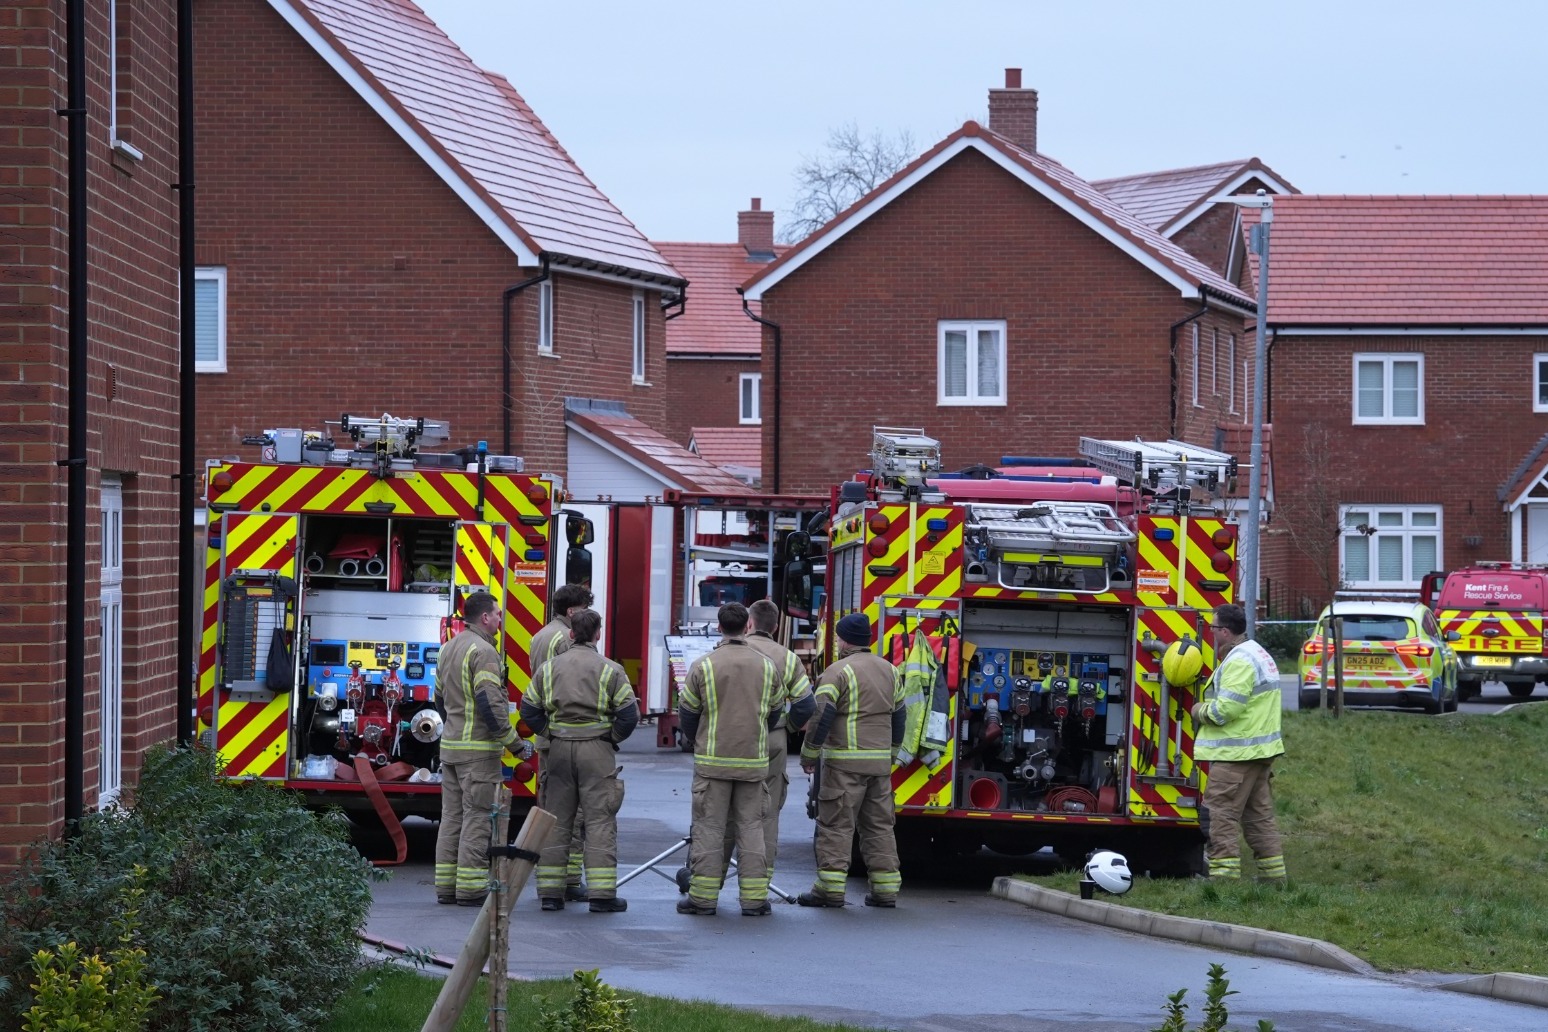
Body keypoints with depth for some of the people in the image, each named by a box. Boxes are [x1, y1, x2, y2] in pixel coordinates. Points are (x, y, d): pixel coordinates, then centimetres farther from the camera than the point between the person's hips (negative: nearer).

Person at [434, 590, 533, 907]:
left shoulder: (450, 648, 14)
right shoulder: (483, 651, -15)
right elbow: (490, 705, -21)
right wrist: (516, 744, -15)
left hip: (450, 745, 9)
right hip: (479, 749, -9)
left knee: (452, 816, 11)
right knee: (477, 818, -5)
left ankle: (446, 886, 12)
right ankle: (470, 889, -5)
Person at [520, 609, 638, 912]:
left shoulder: (549, 667, 6)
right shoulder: (610, 670, -4)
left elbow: (529, 710, 4)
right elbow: (629, 713, -8)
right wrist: (614, 737, 8)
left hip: (559, 750, 3)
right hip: (596, 751, -3)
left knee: (556, 820, 8)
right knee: (599, 819, -1)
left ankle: (550, 893, 8)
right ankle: (602, 895, -4)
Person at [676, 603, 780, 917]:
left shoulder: (703, 666, -7)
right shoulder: (767, 666, 2)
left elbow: (687, 714, 2)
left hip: (713, 761, -2)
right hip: (754, 760, 2)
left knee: (708, 829, 2)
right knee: (751, 829, 7)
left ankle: (703, 898, 3)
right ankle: (753, 899, 5)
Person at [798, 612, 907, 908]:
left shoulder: (839, 671, -9)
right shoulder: (890, 671, 14)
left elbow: (822, 715, -15)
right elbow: (898, 715, 20)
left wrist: (809, 753, -6)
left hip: (845, 761, -7)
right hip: (881, 761, 7)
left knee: (836, 825, -4)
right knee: (879, 824, 10)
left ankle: (830, 888, -7)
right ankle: (886, 888, 9)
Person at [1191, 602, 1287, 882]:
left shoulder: (1239, 661, -17)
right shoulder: (1258, 654, 17)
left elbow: (1225, 709, -23)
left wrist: (1200, 710, -6)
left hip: (1235, 754, -11)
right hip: (1261, 751, 11)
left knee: (1220, 815, -8)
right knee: (1259, 815, 14)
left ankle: (1224, 874, -11)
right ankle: (1273, 873, 17)